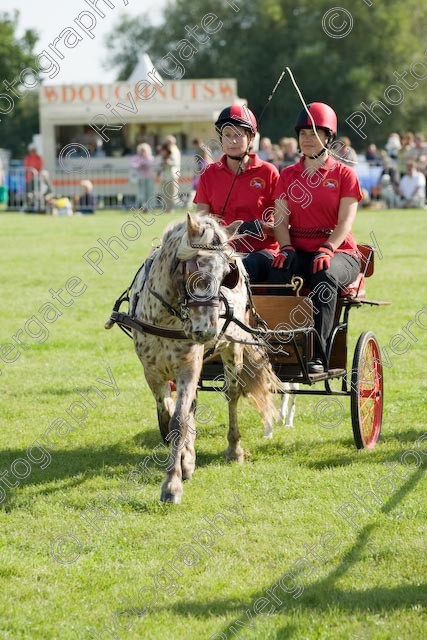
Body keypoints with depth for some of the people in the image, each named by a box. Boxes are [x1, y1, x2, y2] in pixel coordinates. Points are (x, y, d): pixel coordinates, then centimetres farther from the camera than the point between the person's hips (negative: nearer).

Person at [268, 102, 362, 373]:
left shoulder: (344, 174, 5)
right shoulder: (288, 175, 15)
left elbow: (345, 221, -5)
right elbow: (281, 219, 7)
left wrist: (327, 249, -23)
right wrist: (286, 248, -13)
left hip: (338, 251, -3)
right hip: (299, 250, 3)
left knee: (325, 277, -38)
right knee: (279, 274, -34)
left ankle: (317, 354, -38)